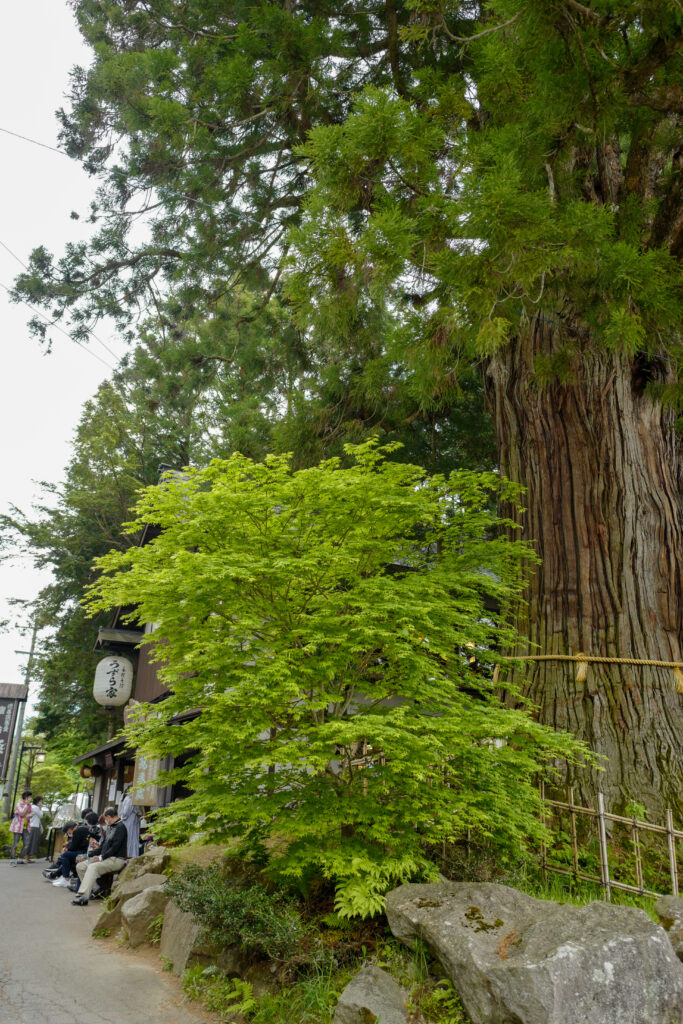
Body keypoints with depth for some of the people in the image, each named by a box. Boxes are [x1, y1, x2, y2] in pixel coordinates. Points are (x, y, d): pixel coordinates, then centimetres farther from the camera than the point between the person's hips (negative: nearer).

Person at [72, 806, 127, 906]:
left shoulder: (120, 827, -12)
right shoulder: (110, 827, 18)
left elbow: (115, 847, -19)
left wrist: (101, 857, -17)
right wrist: (95, 855, 8)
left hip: (116, 859, -10)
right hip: (106, 858, 10)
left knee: (93, 867, -31)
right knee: (80, 866, 1)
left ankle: (83, 897, -37)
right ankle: (89, 890, 4)